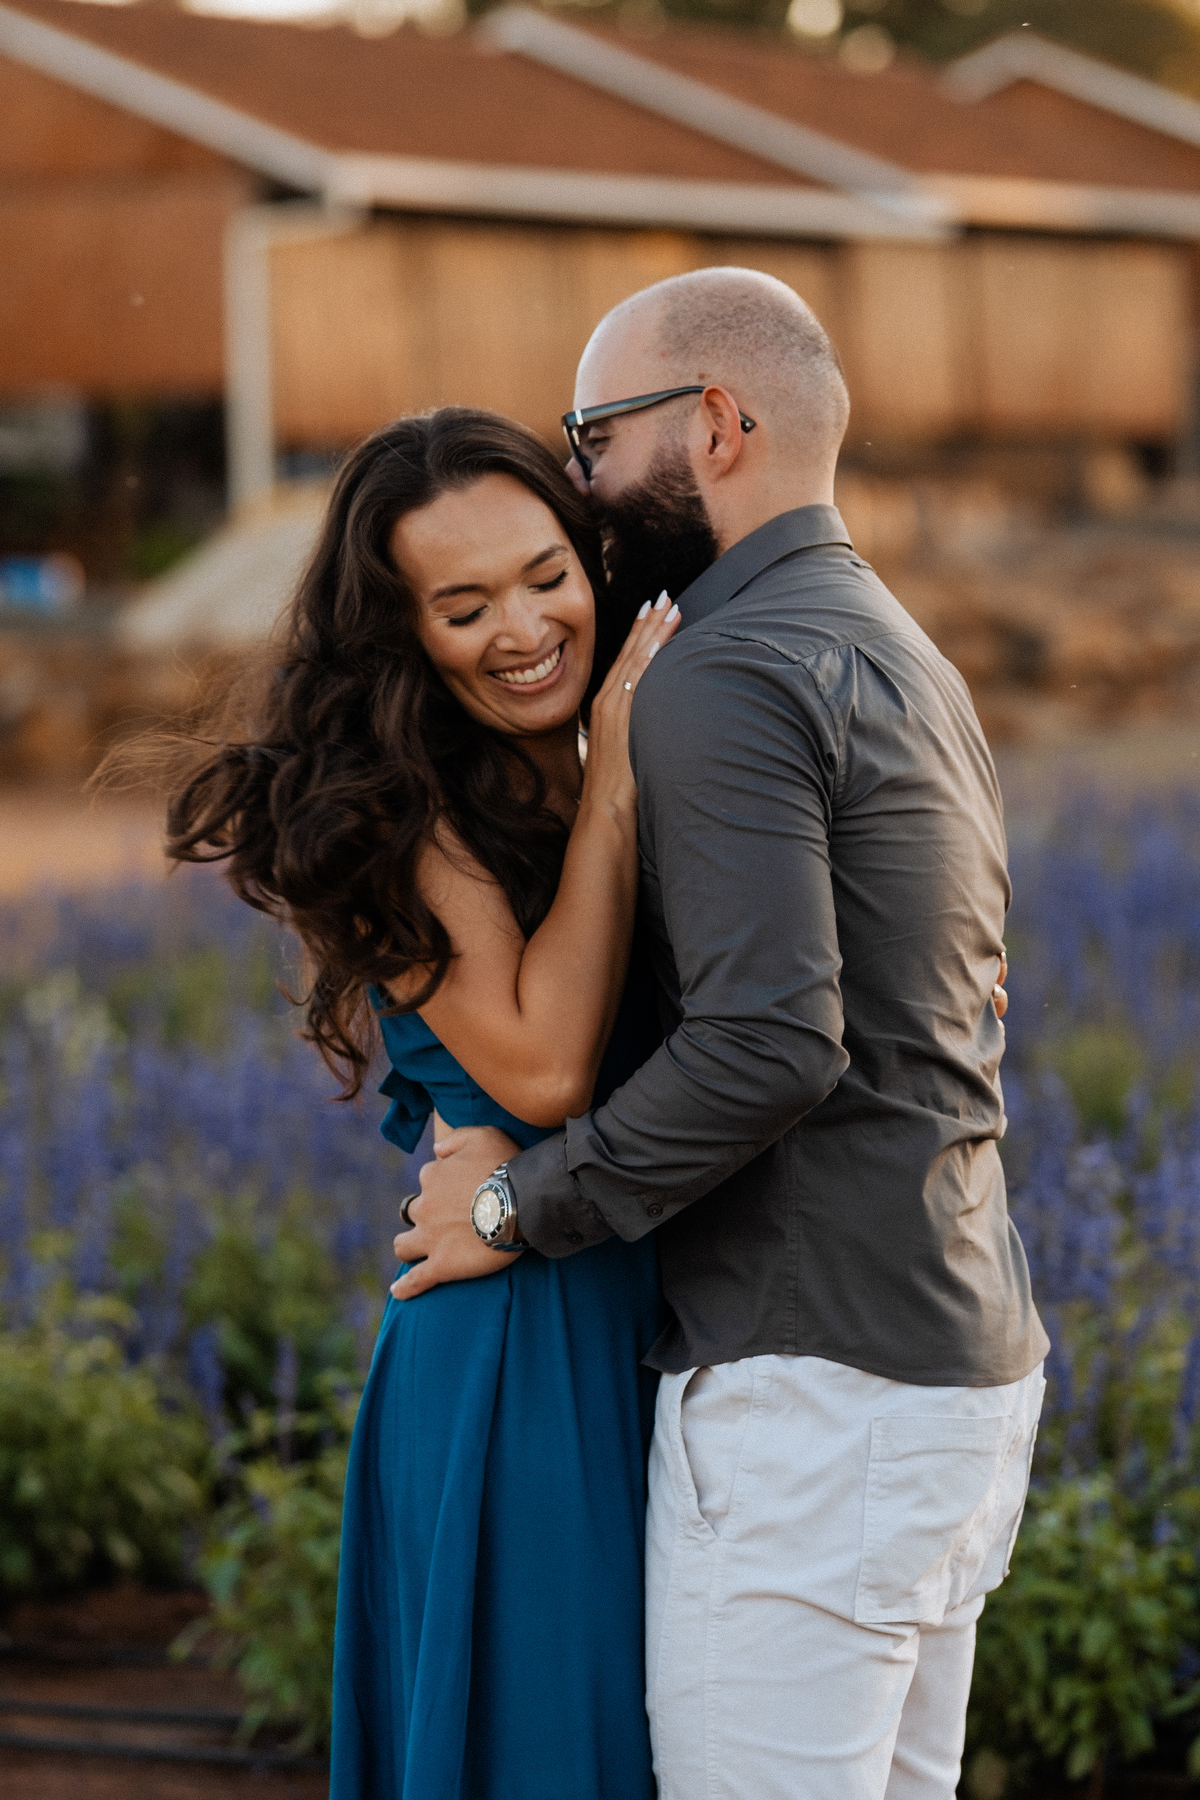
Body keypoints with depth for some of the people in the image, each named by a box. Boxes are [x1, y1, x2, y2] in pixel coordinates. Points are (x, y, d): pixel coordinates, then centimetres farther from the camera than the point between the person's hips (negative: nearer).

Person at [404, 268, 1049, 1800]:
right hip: (965, 1357, 10)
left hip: (812, 1387, -10)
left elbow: (767, 1041, -24)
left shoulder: (731, 678, -14)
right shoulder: (908, 664, 18)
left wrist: (522, 1202, -12)